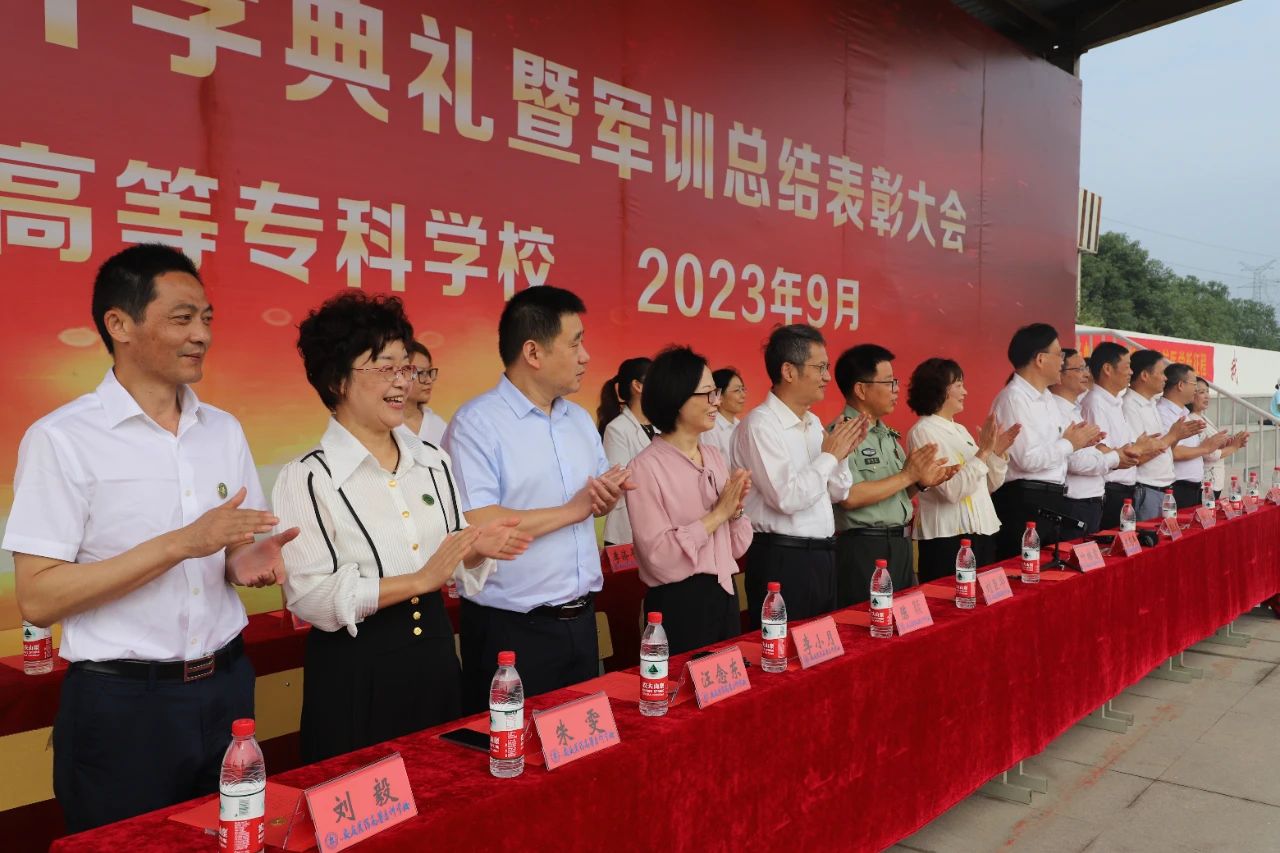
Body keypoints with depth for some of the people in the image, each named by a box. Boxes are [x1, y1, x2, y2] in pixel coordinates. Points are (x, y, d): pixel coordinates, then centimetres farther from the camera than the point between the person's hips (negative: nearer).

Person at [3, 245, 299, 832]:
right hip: (122, 705, -5)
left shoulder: (224, 429, 6)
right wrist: (181, 544, -22)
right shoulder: (61, 438, -11)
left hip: (226, 689, 5)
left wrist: (247, 561, -10)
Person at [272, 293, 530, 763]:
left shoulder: (434, 461, 5)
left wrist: (477, 550, -9)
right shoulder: (306, 478, -11)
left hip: (435, 658, 5)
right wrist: (421, 580, -20)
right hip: (354, 675, -5)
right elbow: (309, 597, -18)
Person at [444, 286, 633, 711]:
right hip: (511, 631, -7)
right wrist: (571, 511, -16)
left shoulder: (580, 419, 10)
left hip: (580, 620, 7)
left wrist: (609, 496, -6)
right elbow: (477, 527, -25)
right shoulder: (476, 422, -15)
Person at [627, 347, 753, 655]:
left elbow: (737, 547, 11)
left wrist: (735, 510, -9)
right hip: (678, 604, -7)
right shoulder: (647, 466, -13)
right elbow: (657, 556, -20)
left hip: (725, 596, 7)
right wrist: (717, 514, -17)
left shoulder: (714, 455, 7)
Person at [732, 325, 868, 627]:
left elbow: (837, 493, 16)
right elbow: (787, 498, -25)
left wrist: (843, 453, -2)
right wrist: (830, 455, -14)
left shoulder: (813, 423, 12)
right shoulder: (760, 424, -16)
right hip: (783, 560, -9)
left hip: (822, 555, 9)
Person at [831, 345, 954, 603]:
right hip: (863, 551, -9)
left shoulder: (886, 434, 14)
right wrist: (907, 475, -16)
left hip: (899, 545, 9)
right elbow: (850, 497, -24)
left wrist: (921, 481, 0)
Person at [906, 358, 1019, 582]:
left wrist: (998, 452, 1)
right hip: (947, 539, -8)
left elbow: (989, 485, 16)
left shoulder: (959, 429, 14)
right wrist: (983, 451, -21)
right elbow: (952, 490, -21)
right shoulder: (923, 432, -11)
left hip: (981, 532, 8)